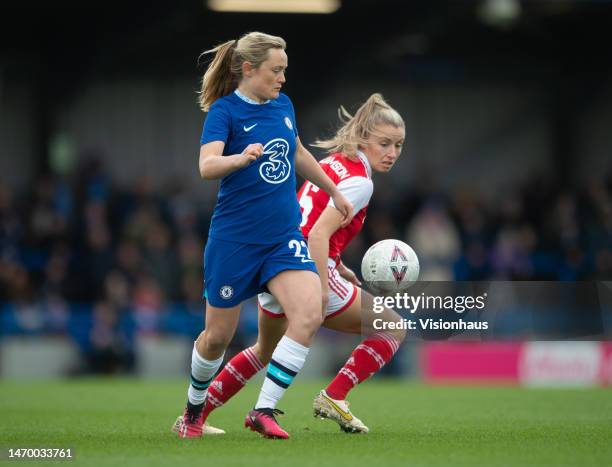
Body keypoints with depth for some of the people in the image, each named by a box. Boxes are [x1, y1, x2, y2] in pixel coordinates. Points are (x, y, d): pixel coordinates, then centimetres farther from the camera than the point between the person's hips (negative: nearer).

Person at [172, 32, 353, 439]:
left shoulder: (283, 105, 7)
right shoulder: (225, 110, -11)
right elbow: (207, 166, -27)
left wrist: (335, 191, 35)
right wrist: (242, 158, -47)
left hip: (284, 236, 4)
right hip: (234, 238, -4)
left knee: (310, 314, -20)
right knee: (218, 336, 6)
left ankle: (264, 410, -15)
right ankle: (193, 411, 35)